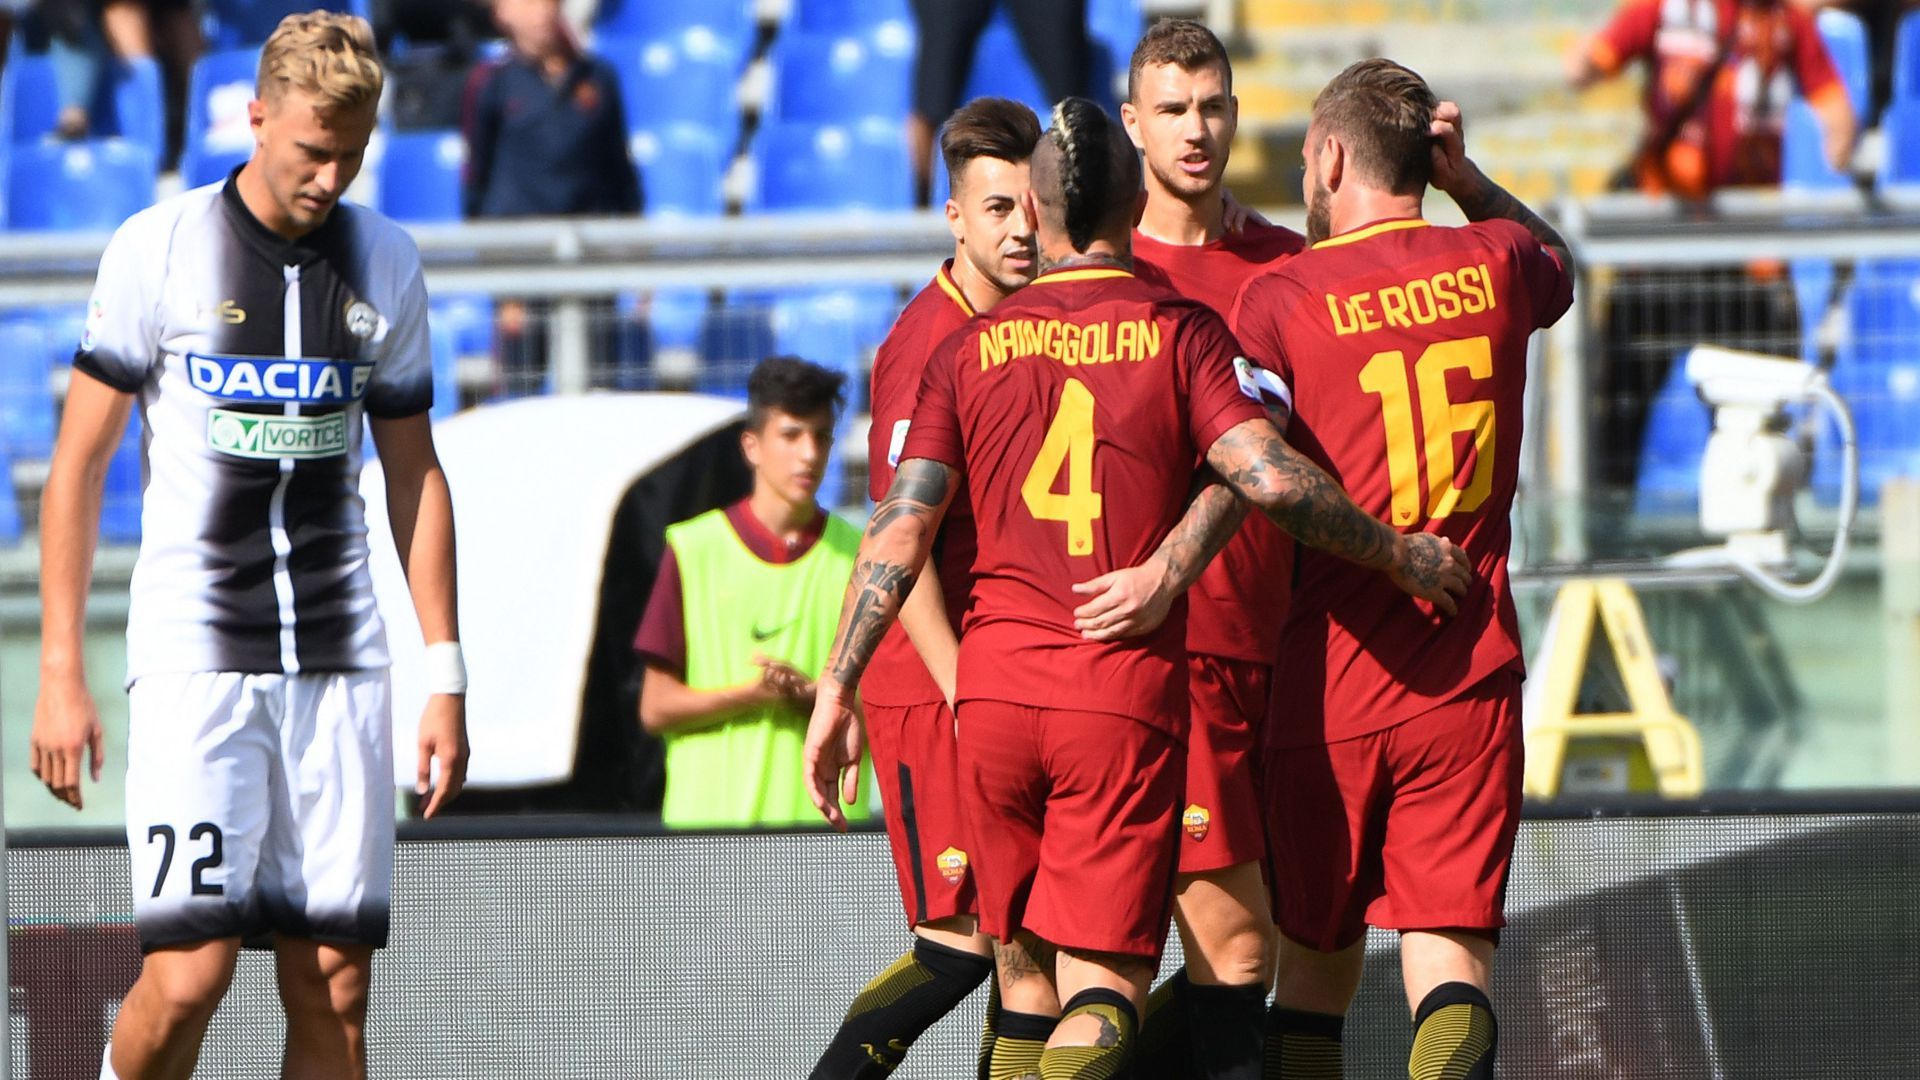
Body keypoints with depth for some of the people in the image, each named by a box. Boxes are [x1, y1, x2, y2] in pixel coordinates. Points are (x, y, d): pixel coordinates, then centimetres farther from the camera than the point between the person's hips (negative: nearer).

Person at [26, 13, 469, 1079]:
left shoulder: (384, 262, 9)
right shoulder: (157, 248, -2)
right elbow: (79, 460, 1)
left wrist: (446, 676, 11)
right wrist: (59, 673, -4)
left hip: (339, 664, 4)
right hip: (193, 658, -4)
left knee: (333, 987, -1)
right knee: (189, 974, -14)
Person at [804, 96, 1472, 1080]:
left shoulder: (970, 349, 9)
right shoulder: (1180, 332, 1)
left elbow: (901, 526, 1)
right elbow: (1271, 478, -11)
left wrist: (838, 687, 2)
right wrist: (1399, 555, 3)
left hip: (995, 690, 3)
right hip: (1129, 695, -3)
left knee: (1024, 972, 16)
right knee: (1103, 988, -5)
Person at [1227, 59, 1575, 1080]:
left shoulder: (1281, 298, -7)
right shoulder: (1494, 265, 4)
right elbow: (1560, 259, 30)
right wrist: (1466, 179, 21)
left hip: (1327, 684, -1)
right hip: (1471, 683, 1)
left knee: (1313, 964, 12)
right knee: (1451, 958, -5)